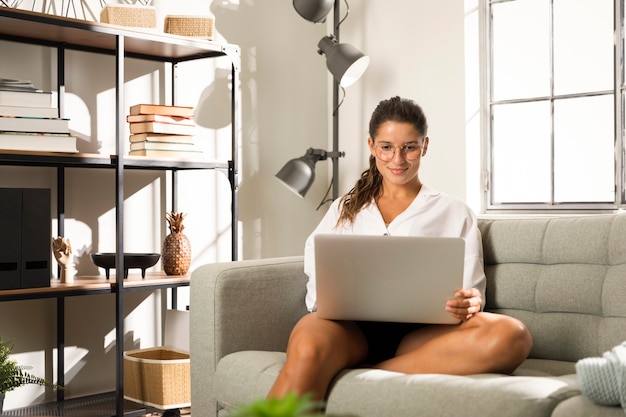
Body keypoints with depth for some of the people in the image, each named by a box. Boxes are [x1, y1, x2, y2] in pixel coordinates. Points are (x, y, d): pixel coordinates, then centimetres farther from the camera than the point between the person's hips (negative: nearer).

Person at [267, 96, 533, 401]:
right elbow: (318, 277, 17)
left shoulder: (455, 213, 20)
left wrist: (468, 304, -11)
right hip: (349, 327, -1)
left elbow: (470, 297, 15)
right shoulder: (343, 209, 25)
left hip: (418, 331, 1)